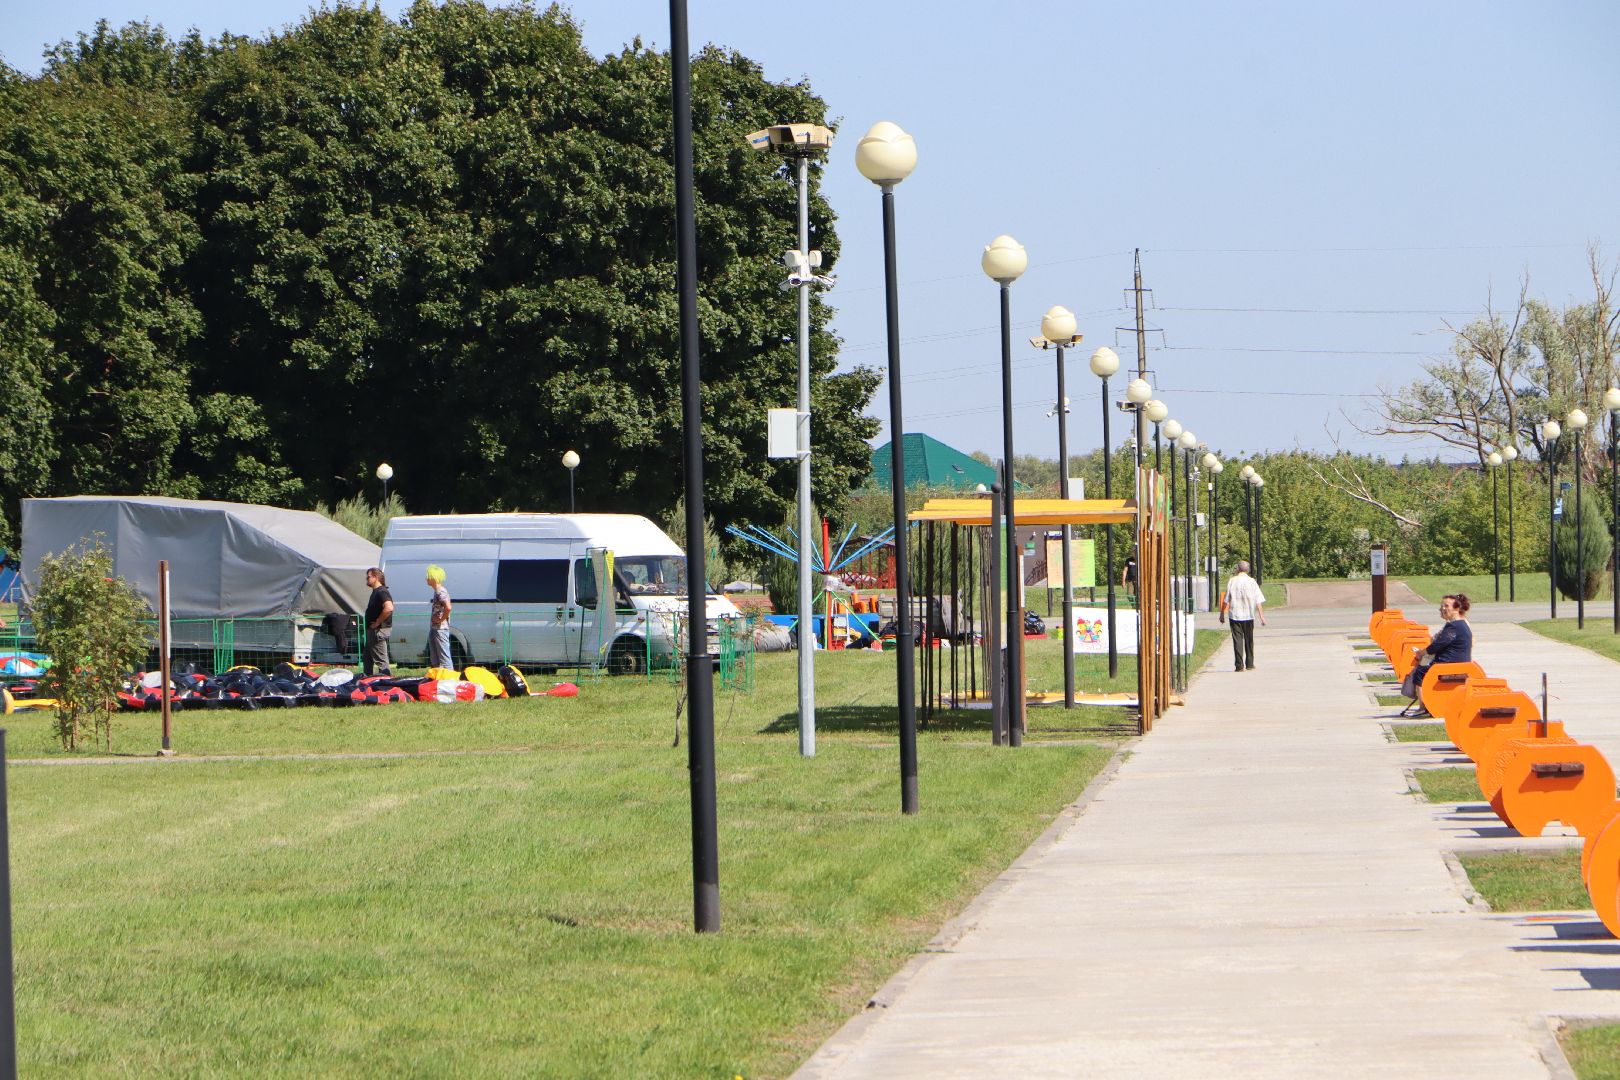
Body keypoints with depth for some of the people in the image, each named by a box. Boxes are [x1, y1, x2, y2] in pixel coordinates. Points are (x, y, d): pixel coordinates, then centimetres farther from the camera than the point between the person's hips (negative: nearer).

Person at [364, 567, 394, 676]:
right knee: (368, 659, 19)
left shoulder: (381, 592, -18)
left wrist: (377, 622, -25)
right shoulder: (375, 592, 16)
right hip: (372, 631, 11)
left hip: (379, 630, -11)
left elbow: (389, 608, -35)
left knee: (381, 661, -9)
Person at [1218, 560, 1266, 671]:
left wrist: (1222, 614, 11)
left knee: (1237, 640, 0)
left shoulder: (1232, 581, -2)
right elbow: (1258, 601, -5)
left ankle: (1239, 665, -7)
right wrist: (1261, 616, -3)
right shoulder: (1252, 582, -2)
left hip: (1235, 615, -1)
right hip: (1248, 616, 1)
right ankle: (1249, 665, 19)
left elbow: (1225, 600, 1)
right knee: (1249, 640, 14)